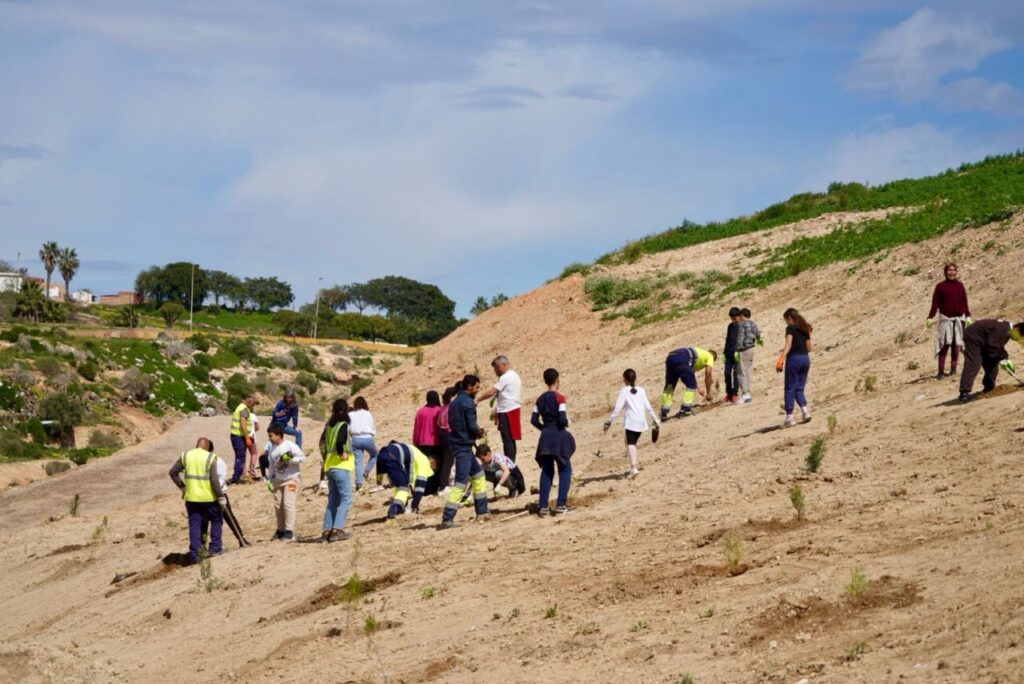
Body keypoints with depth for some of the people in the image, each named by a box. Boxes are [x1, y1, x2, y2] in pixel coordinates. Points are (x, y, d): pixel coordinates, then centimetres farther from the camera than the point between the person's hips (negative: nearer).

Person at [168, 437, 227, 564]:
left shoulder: (185, 455, 3)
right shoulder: (211, 458, -7)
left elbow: (173, 472, 6)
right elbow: (214, 480, -13)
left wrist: (182, 487, 14)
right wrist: (221, 496, -6)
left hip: (191, 497, 3)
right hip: (209, 497, -3)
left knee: (194, 524, 8)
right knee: (216, 520, 17)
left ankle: (194, 553, 3)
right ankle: (215, 547, 15)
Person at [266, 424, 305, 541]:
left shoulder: (290, 445, -12)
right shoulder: (272, 448, 8)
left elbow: (302, 457, -15)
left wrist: (290, 460, -28)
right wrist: (270, 480, 12)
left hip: (292, 478, -7)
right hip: (278, 480, 7)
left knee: (288, 503, -15)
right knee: (278, 505, 6)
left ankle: (289, 531, -11)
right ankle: (280, 530, 19)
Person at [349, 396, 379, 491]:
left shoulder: (350, 414, 5)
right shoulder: (367, 414, 1)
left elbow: (347, 428, 2)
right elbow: (373, 428, 3)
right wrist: (372, 431, 24)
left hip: (355, 439, 2)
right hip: (367, 438, -2)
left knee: (358, 462, 4)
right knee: (374, 455, 24)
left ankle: (358, 482, -4)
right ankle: (367, 471, 6)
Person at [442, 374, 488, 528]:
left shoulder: (455, 402, 13)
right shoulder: (468, 402, -14)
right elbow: (472, 426, -19)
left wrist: (475, 432, 8)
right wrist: (479, 432, 4)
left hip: (456, 443, 10)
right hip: (464, 446, -10)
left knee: (478, 474, 22)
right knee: (460, 483, -10)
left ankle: (482, 511, 26)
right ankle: (447, 519, -15)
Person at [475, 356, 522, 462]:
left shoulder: (506, 377, -13)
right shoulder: (514, 376, 18)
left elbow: (491, 392, -17)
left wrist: (477, 400, -11)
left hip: (507, 412, -10)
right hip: (513, 410, 10)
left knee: (507, 440, -9)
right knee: (511, 440, 12)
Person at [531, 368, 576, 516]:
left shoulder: (540, 399, 6)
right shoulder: (559, 397, -11)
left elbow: (534, 420, 4)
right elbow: (562, 420, -17)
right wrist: (567, 422, 4)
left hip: (545, 438, 5)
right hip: (559, 437, -5)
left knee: (546, 472, 11)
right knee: (565, 470, 5)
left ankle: (543, 506, 7)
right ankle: (560, 505, -3)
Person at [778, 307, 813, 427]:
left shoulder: (790, 328, -4)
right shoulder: (805, 329, 15)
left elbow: (788, 344, -16)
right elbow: (808, 348, 17)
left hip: (794, 359, -6)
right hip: (805, 359, 6)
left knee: (790, 389, 0)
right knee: (799, 389, 13)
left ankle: (789, 418, -2)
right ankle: (805, 410, -8)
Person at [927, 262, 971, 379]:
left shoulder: (960, 286, 8)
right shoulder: (940, 286, 1)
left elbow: (964, 302, 11)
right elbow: (935, 303, -1)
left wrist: (968, 316, 6)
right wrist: (930, 317, -8)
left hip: (959, 318, 3)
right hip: (945, 319, -3)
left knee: (956, 345, 4)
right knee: (944, 345, -8)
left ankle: (953, 369, 13)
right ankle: (941, 371, -9)